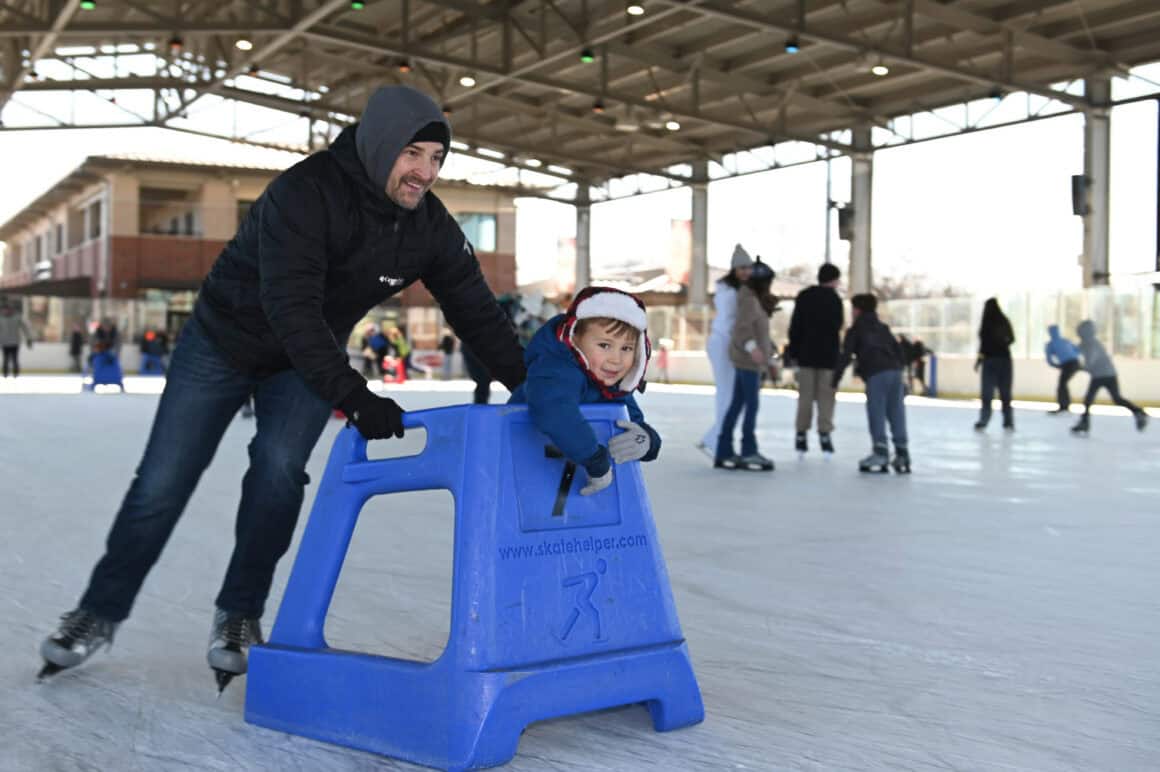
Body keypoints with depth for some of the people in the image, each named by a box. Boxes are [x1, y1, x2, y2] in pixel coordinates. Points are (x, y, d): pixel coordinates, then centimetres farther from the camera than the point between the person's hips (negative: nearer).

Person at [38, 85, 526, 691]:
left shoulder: (432, 226, -15)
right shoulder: (305, 191, -33)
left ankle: (239, 615, 0)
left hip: (312, 358, 3)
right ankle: (101, 611, 19)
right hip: (226, 337, -3)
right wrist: (351, 396, -48)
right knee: (163, 480, 0)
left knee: (279, 464, -19)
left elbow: (477, 312, -9)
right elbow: (291, 306, -41)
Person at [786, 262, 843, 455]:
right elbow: (836, 326, -10)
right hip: (828, 354, -3)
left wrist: (793, 350, 9)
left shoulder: (804, 296, 4)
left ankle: (801, 434, 4)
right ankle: (824, 435, -1)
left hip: (806, 353, 3)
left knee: (805, 395, 7)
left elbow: (795, 325, 3)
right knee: (826, 396, 2)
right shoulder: (834, 299, -8)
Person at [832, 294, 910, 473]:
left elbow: (846, 356, 1)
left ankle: (880, 452, -13)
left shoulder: (854, 330, 10)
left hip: (876, 374, -6)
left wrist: (836, 378, 4)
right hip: (894, 371, 6)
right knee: (896, 414, 7)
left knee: (876, 414, -5)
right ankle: (902, 453, 7)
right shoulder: (883, 328, 27)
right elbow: (898, 350, 23)